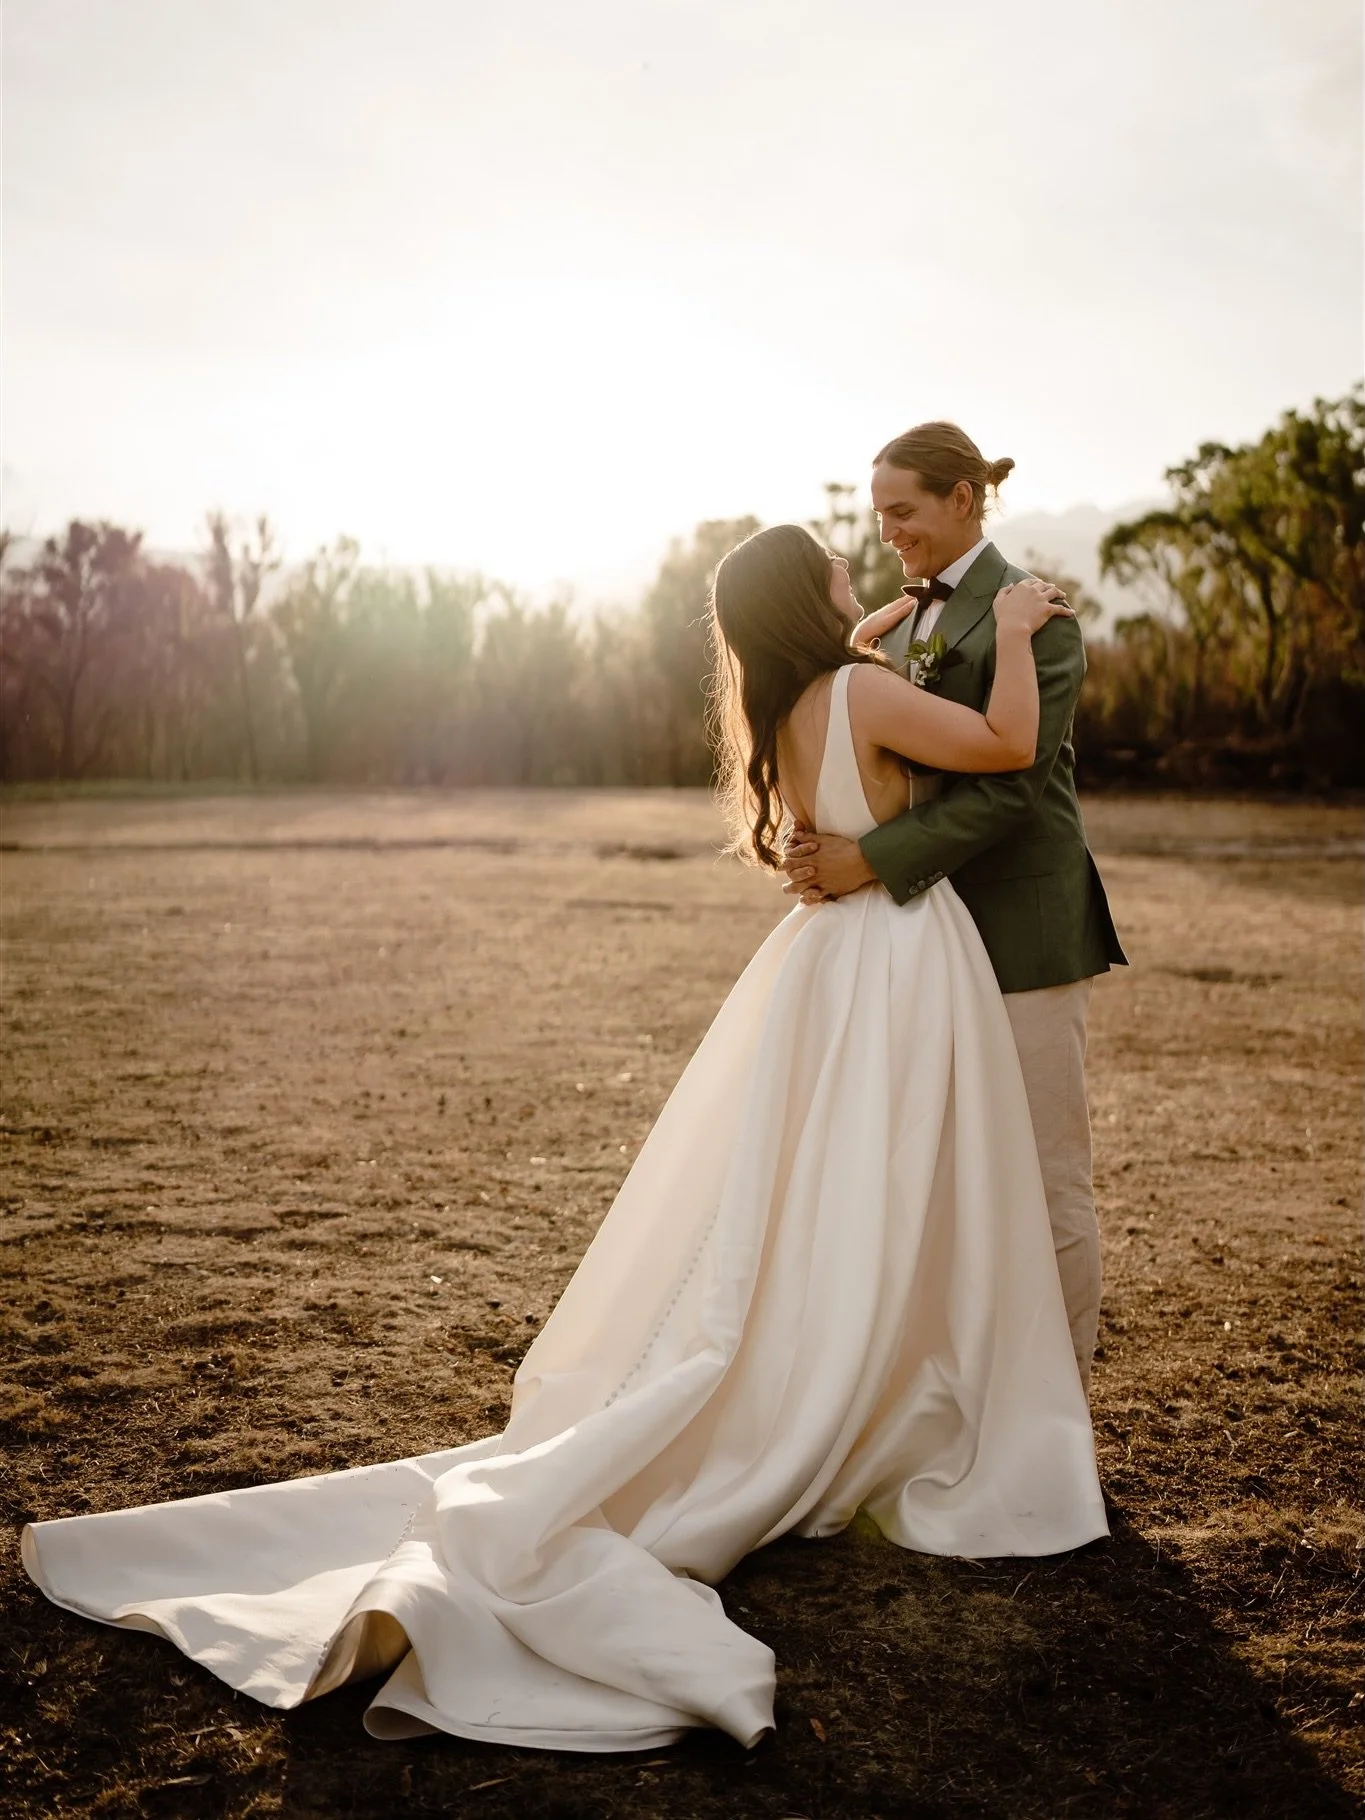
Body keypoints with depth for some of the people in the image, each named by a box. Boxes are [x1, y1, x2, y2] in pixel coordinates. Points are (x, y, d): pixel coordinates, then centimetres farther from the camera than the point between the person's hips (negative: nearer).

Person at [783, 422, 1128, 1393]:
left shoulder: (1031, 617, -11)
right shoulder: (909, 621, 14)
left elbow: (1008, 785, -20)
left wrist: (871, 859, -23)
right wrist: (818, 837, -9)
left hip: (1022, 925, -8)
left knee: (1048, 1175, 2)